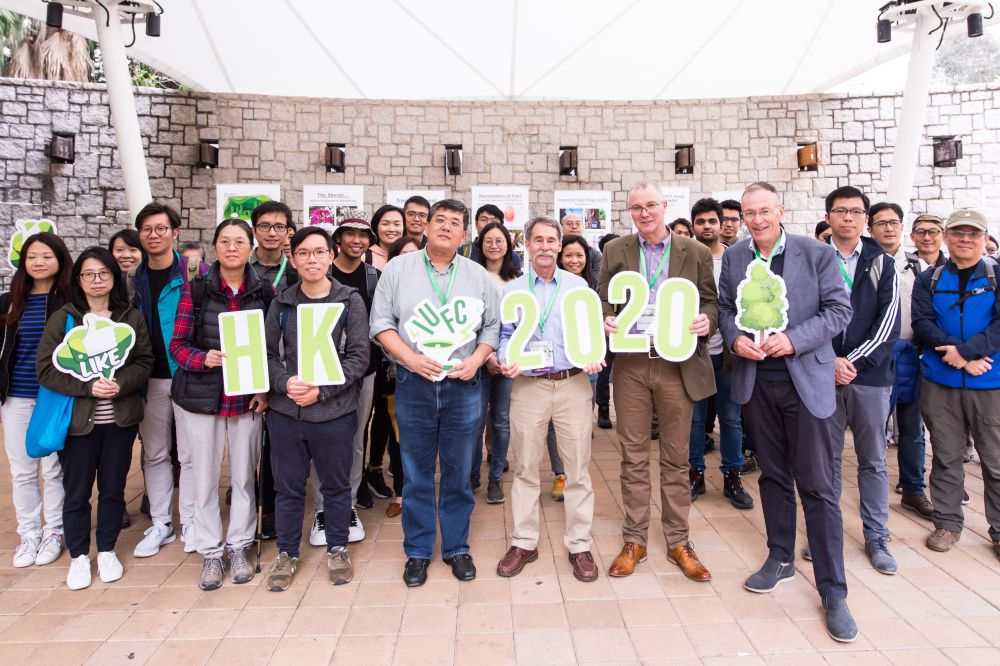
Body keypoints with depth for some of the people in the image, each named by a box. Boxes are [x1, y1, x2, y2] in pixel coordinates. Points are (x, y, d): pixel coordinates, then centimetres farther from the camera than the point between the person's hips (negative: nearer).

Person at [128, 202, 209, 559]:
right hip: (150, 378, 4)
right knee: (154, 453, 11)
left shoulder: (196, 271, -5)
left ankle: (190, 522, 17)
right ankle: (160, 524, 23)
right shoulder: (133, 278, 8)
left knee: (189, 452, 3)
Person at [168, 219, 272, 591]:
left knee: (245, 475, 9)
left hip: (248, 399, 1)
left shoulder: (266, 291, 1)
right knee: (204, 476, 7)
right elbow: (178, 345, -3)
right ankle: (210, 553, 23)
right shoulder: (195, 289, -2)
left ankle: (238, 548, 27)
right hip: (200, 397, -1)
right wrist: (204, 358, -23)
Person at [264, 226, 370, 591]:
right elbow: (268, 352, 5)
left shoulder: (350, 300, -2)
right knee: (288, 486, 12)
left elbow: (359, 356, -7)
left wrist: (321, 389, -15)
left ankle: (337, 549, 31)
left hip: (335, 410, -2)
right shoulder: (282, 302, 6)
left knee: (336, 485, 12)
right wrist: (285, 382, -14)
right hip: (285, 410, 2)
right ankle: (287, 553, 30)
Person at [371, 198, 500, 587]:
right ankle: (417, 552, 23)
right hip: (414, 384, -1)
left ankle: (456, 548, 25)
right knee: (417, 473, 8)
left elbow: (492, 326, 9)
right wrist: (411, 358, -12)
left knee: (458, 472, 9)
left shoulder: (478, 276, 8)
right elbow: (381, 322, 0)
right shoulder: (398, 269, 3)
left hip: (463, 385, 1)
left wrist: (476, 359, -8)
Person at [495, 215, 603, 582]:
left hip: (574, 384, 0)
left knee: (578, 469, 3)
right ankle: (524, 542, 21)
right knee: (525, 468, 8)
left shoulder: (578, 285, 7)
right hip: (528, 385, 1)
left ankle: (579, 545, 16)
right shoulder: (512, 290, 8)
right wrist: (506, 360, -11)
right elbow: (506, 335, 9)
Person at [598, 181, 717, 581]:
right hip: (630, 365, 1)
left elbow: (711, 302, 7)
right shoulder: (615, 251, 5)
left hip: (678, 365, 0)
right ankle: (634, 541, 22)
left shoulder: (696, 253, 4)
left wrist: (707, 320, -15)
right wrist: (606, 322, -17)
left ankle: (678, 543, 24)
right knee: (633, 457, 8)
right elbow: (603, 302, 5)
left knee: (676, 458, 9)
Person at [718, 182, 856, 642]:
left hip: (806, 379, -3)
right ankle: (780, 559, 34)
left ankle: (833, 592, 11)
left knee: (817, 486, -1)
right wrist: (735, 338, -10)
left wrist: (794, 340, -18)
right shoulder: (733, 257, 6)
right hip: (755, 380, 4)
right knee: (772, 475, 16)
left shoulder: (818, 254, -5)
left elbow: (839, 310, -5)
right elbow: (724, 307, 10)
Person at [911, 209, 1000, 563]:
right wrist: (961, 356, -16)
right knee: (946, 456, 9)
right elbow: (922, 325, -4)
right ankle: (947, 524, 21)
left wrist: (965, 350, -19)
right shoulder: (928, 280, 8)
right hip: (940, 383, 1)